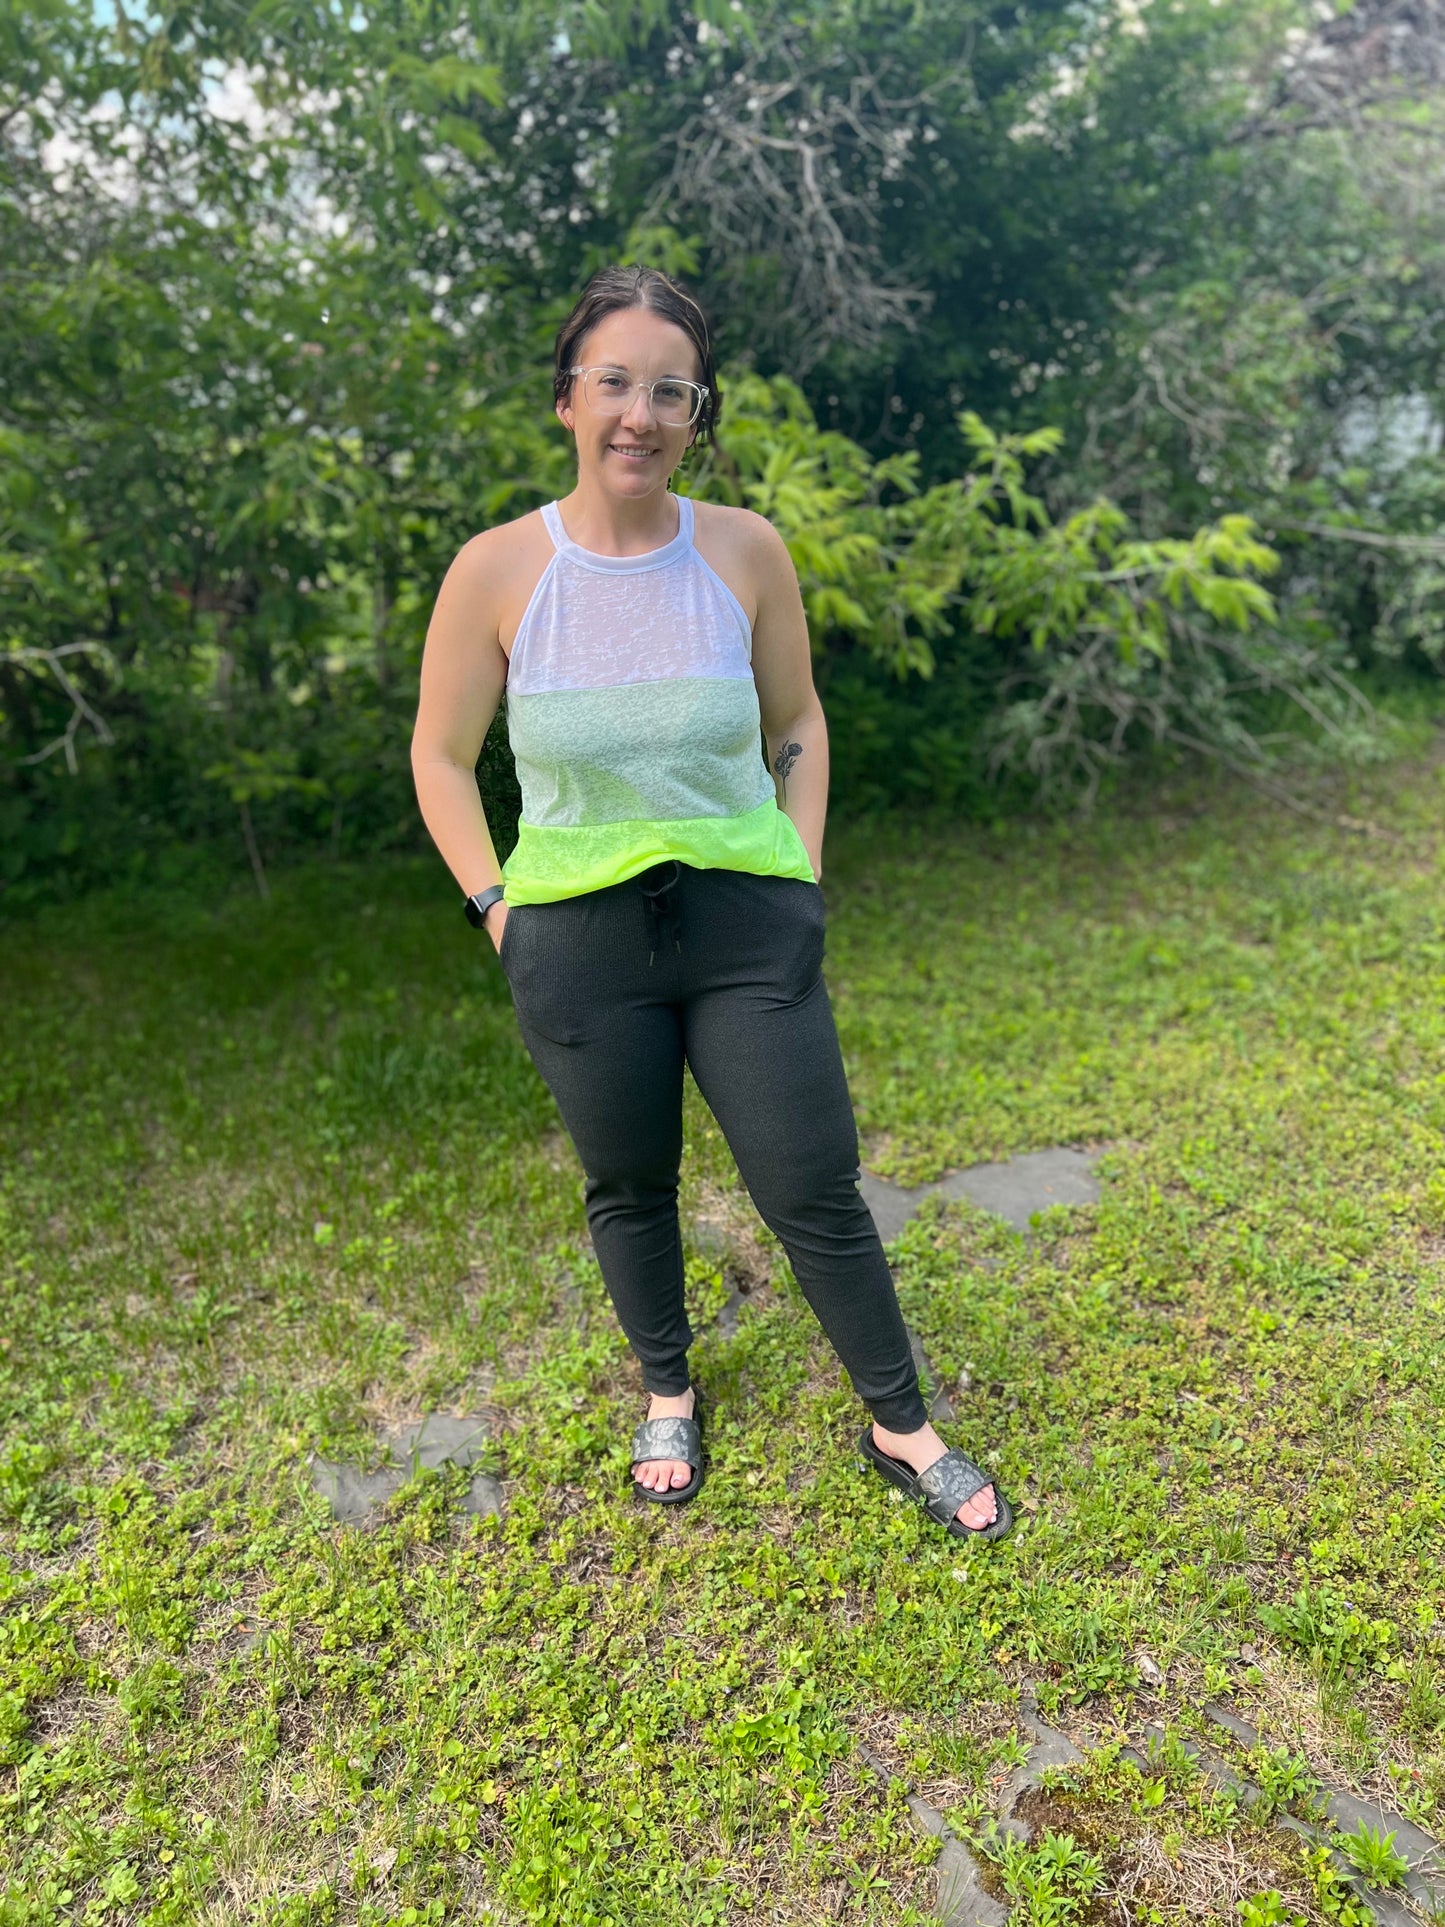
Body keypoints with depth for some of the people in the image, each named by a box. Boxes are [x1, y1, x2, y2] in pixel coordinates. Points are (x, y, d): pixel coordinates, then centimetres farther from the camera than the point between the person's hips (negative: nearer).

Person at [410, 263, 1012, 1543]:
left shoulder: (746, 550, -4)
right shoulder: (498, 569, -6)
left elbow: (798, 724, 10)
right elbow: (442, 756, 5)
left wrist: (802, 881, 3)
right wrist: (496, 907, -2)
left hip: (750, 926, 0)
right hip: (579, 944, 0)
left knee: (816, 1193, 5)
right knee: (630, 1190, 17)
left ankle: (902, 1428, 29)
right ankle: (670, 1395, 45)